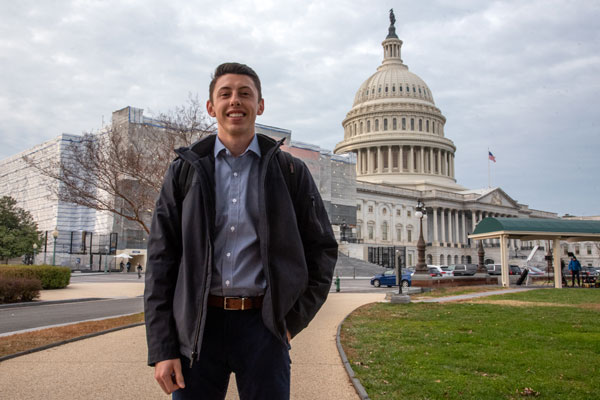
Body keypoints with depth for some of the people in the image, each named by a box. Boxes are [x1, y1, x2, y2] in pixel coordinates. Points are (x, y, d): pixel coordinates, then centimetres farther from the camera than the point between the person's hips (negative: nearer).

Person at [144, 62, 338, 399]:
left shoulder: (290, 172, 5)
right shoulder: (185, 171, 7)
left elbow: (322, 250, 8)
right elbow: (161, 260, 4)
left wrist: (292, 321, 1)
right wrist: (161, 349, -2)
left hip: (263, 325, 0)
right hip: (198, 328, 1)